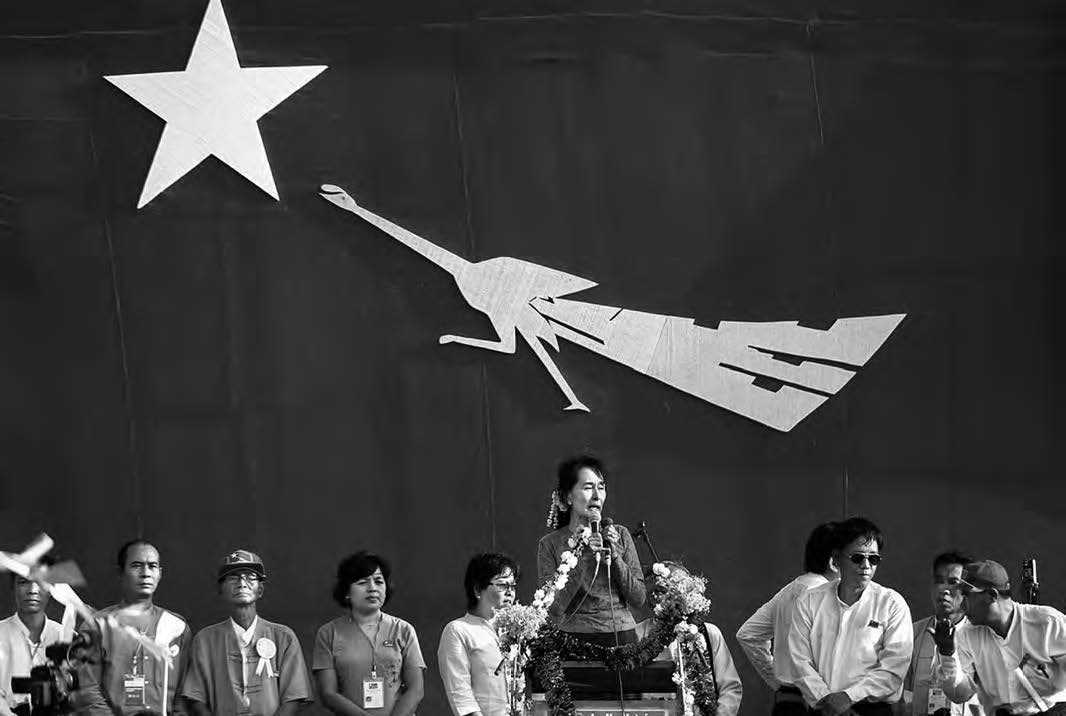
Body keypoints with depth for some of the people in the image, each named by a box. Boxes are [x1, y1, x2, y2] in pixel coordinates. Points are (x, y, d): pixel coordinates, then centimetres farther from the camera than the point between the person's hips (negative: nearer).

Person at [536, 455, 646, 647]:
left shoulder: (620, 535, 6)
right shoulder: (550, 544, -1)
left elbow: (639, 599, 3)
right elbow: (554, 609, -10)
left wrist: (614, 555, -9)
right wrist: (584, 557, -15)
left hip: (622, 638, 2)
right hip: (576, 641, -2)